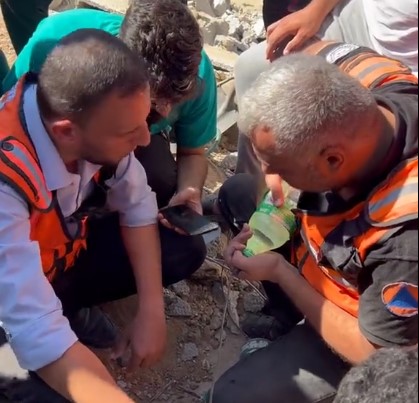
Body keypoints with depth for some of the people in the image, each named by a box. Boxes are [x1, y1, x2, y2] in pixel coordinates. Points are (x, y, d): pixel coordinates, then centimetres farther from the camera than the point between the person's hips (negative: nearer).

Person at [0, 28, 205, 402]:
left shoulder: (94, 116, -24)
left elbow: (136, 203, -10)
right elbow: (36, 335, -43)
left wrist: (151, 310, -15)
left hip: (68, 245, 5)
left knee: (180, 253, -6)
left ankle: (74, 309, 6)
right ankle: (72, 313, 5)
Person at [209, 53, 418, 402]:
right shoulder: (355, 100, -25)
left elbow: (374, 357, -25)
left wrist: (280, 272, -20)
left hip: (365, 337, -6)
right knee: (237, 191, 9)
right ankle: (291, 319, 14)